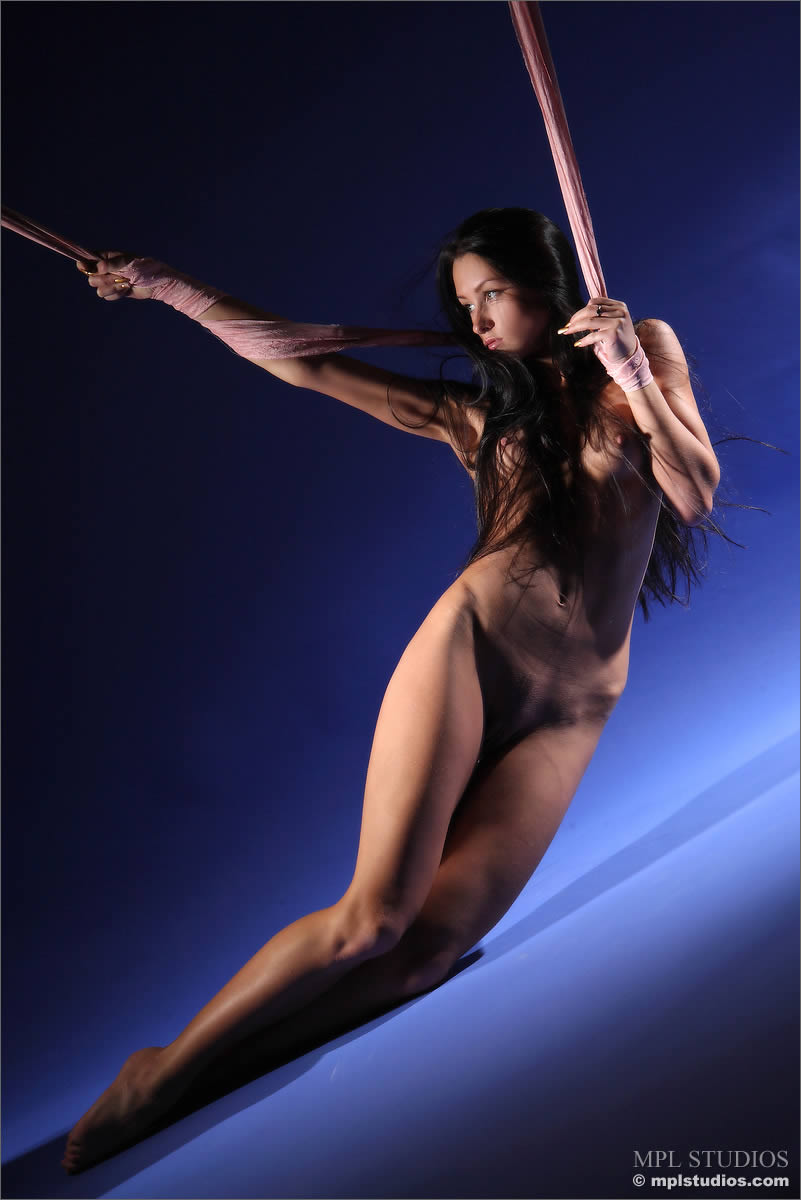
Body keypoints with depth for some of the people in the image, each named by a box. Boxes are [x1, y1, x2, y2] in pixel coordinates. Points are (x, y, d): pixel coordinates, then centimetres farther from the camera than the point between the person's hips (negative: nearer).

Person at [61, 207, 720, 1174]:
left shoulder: (646, 348, 12)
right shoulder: (471, 411, 12)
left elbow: (696, 499, 3)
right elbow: (302, 362, 9)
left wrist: (634, 378, -10)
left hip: (573, 714, 1)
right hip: (468, 648, 0)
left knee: (431, 947, -12)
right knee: (375, 916, -15)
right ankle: (166, 1068, 2)